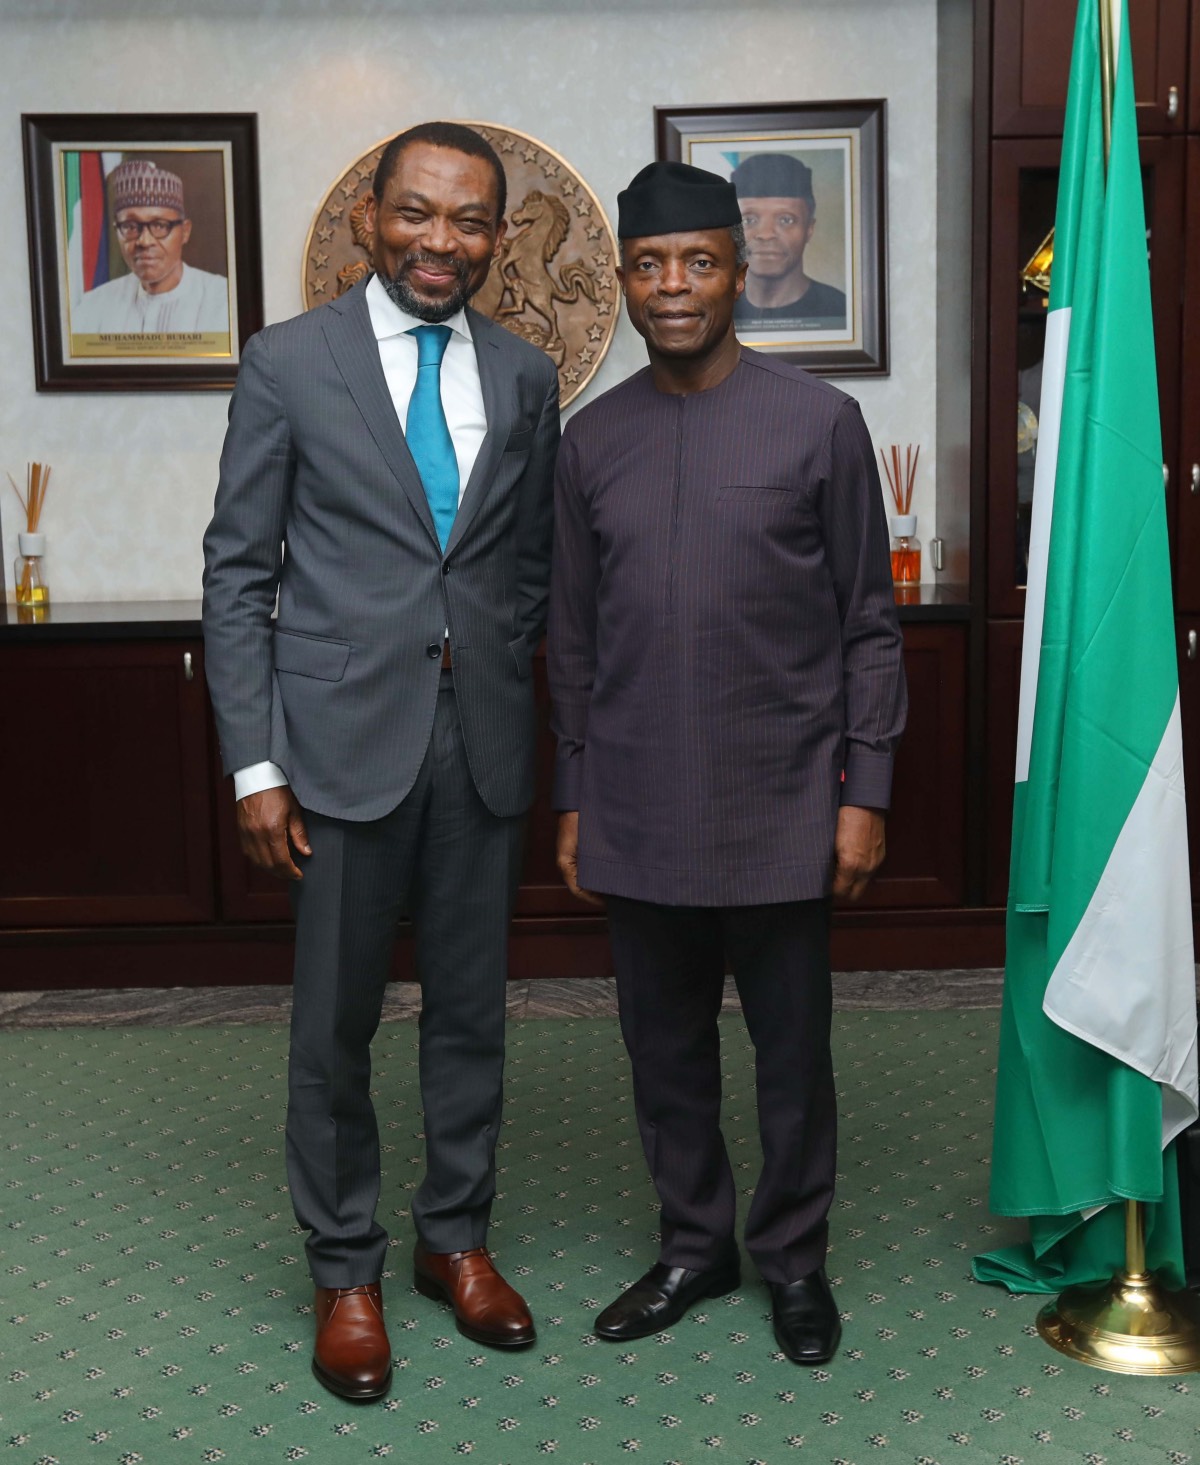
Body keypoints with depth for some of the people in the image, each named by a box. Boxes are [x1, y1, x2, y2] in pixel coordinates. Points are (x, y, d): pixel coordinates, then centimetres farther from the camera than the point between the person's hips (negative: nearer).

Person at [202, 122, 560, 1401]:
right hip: (344, 737, -3)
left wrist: (500, 668, 2)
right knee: (334, 1023, 6)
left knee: (471, 1008, 13)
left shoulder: (524, 378, 8)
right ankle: (345, 1269, 25)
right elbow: (237, 574, -2)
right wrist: (255, 764, -7)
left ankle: (456, 1237, 32)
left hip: (483, 740, 3)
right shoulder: (288, 362, -1)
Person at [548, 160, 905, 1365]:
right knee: (664, 1045, 13)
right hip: (639, 810, 3)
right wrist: (574, 799, 10)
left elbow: (868, 624, -1)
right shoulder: (591, 439, 6)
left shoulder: (820, 421, -4)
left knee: (791, 1049, 9)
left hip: (779, 805, -3)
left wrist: (864, 792, -5)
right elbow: (574, 639, 10)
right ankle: (693, 1245, 33)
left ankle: (793, 1256, 29)